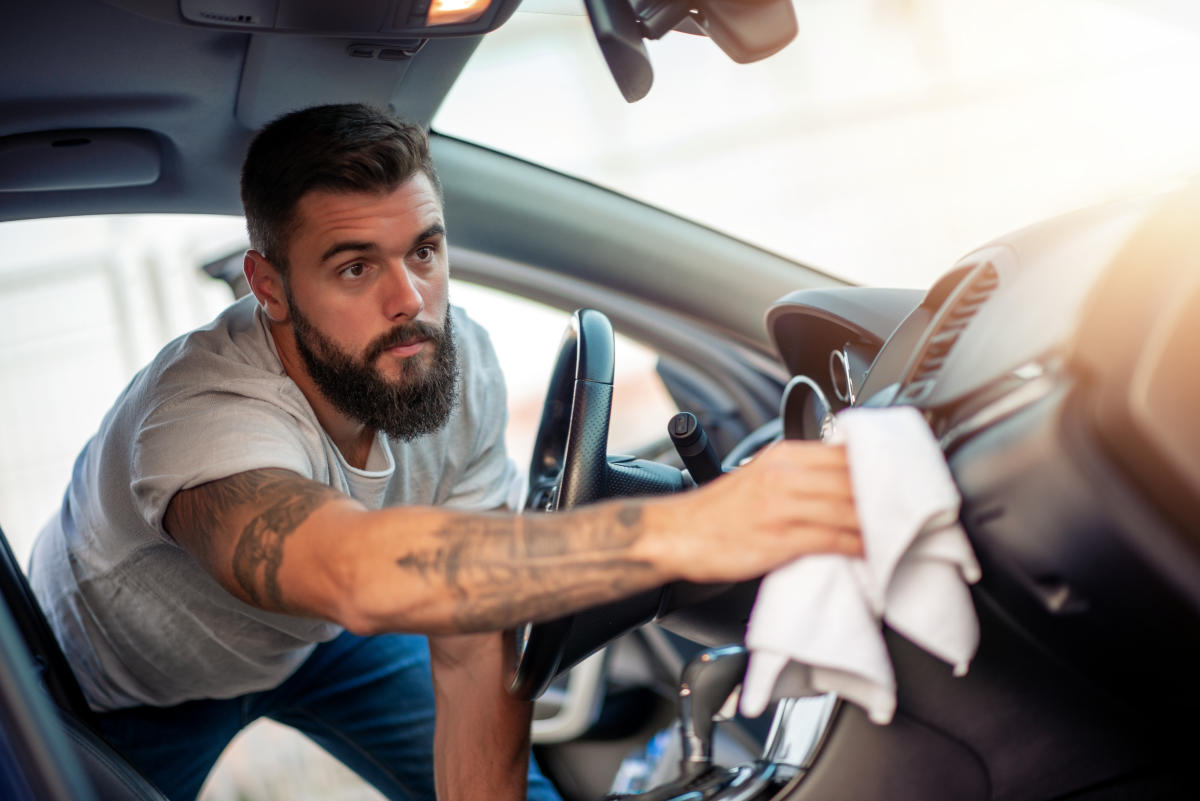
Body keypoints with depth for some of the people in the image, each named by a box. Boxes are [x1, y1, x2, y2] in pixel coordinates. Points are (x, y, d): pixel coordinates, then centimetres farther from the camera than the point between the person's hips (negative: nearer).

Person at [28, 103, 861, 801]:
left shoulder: (460, 363, -27)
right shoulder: (206, 415, -45)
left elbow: (471, 648, -24)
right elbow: (356, 576, -66)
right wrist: (680, 532, -76)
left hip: (315, 631, 4)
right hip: (132, 680, -3)